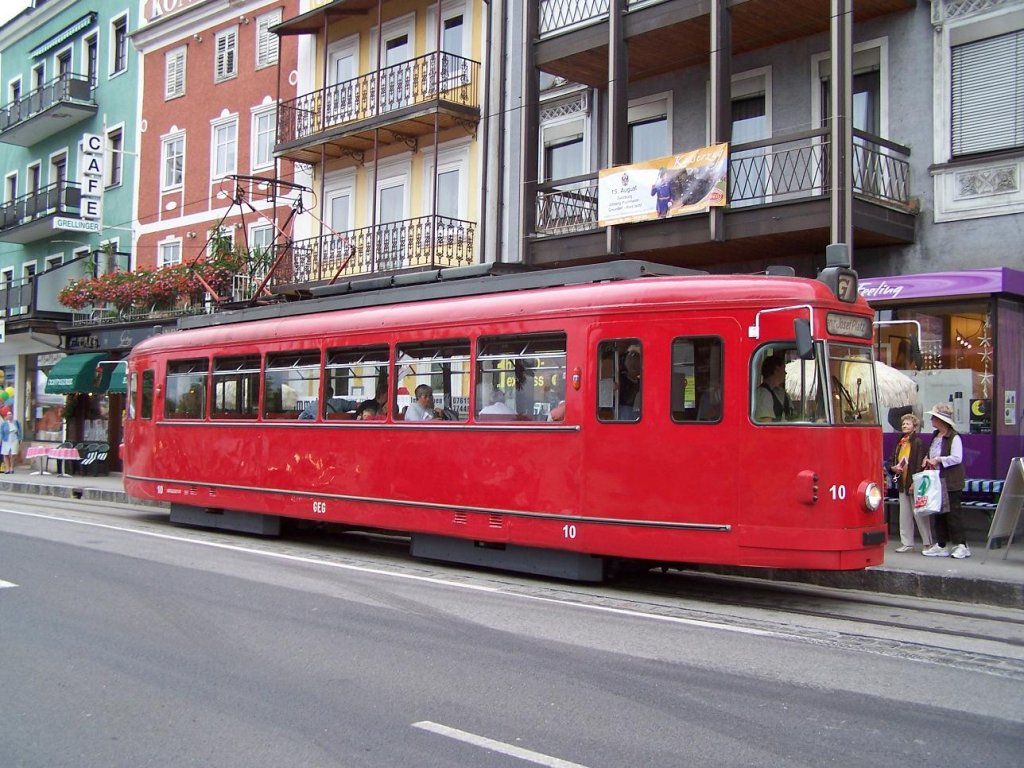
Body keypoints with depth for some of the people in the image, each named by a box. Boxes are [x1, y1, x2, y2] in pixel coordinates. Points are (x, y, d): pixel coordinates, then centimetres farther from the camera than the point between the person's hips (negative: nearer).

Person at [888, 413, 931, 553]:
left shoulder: (918, 443, -10)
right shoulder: (899, 443, 12)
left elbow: (920, 465, -15)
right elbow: (892, 462, 19)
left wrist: (915, 483, -19)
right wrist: (893, 468, -4)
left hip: (915, 484, -7)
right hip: (902, 484, 7)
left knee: (920, 515, -1)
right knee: (904, 515, 10)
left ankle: (927, 543, 9)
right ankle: (907, 543, 17)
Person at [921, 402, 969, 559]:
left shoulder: (954, 437, -12)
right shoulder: (935, 436, 14)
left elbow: (957, 458, -20)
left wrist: (938, 460, -18)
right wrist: (928, 459, 5)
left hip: (951, 482, -8)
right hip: (936, 480, 8)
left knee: (953, 512, -5)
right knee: (938, 512, 10)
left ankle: (961, 546, 1)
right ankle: (940, 546, 15)